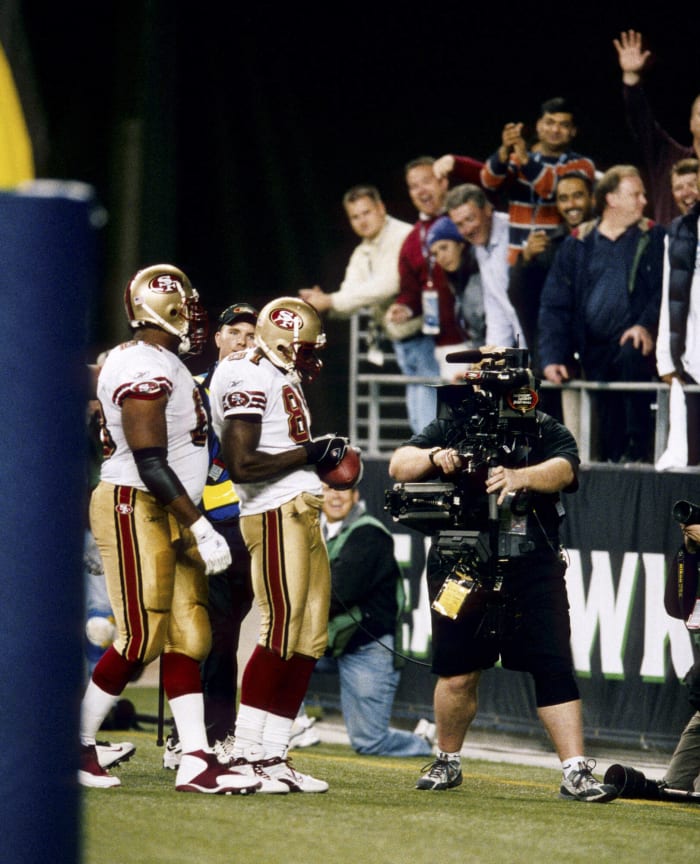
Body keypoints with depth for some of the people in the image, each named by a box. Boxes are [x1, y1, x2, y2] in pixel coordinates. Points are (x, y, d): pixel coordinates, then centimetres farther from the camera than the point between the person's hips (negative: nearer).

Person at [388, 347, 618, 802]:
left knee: (554, 669, -9)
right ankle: (447, 762, 29)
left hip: (531, 571, -1)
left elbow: (563, 469, -14)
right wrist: (435, 457, -19)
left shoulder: (546, 431, 6)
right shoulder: (451, 427, 11)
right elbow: (399, 465, 1)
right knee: (457, 674, 7)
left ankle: (576, 774, -11)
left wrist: (520, 476, -34)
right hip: (462, 570, 1)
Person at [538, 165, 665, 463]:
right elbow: (554, 304, 6)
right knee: (608, 425, -3)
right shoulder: (578, 243, 10)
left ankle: (637, 452, -30)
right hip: (595, 346, 3)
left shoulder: (653, 238, 7)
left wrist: (646, 324, -22)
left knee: (633, 355, -35)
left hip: (633, 340, -3)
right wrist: (552, 357, -5)